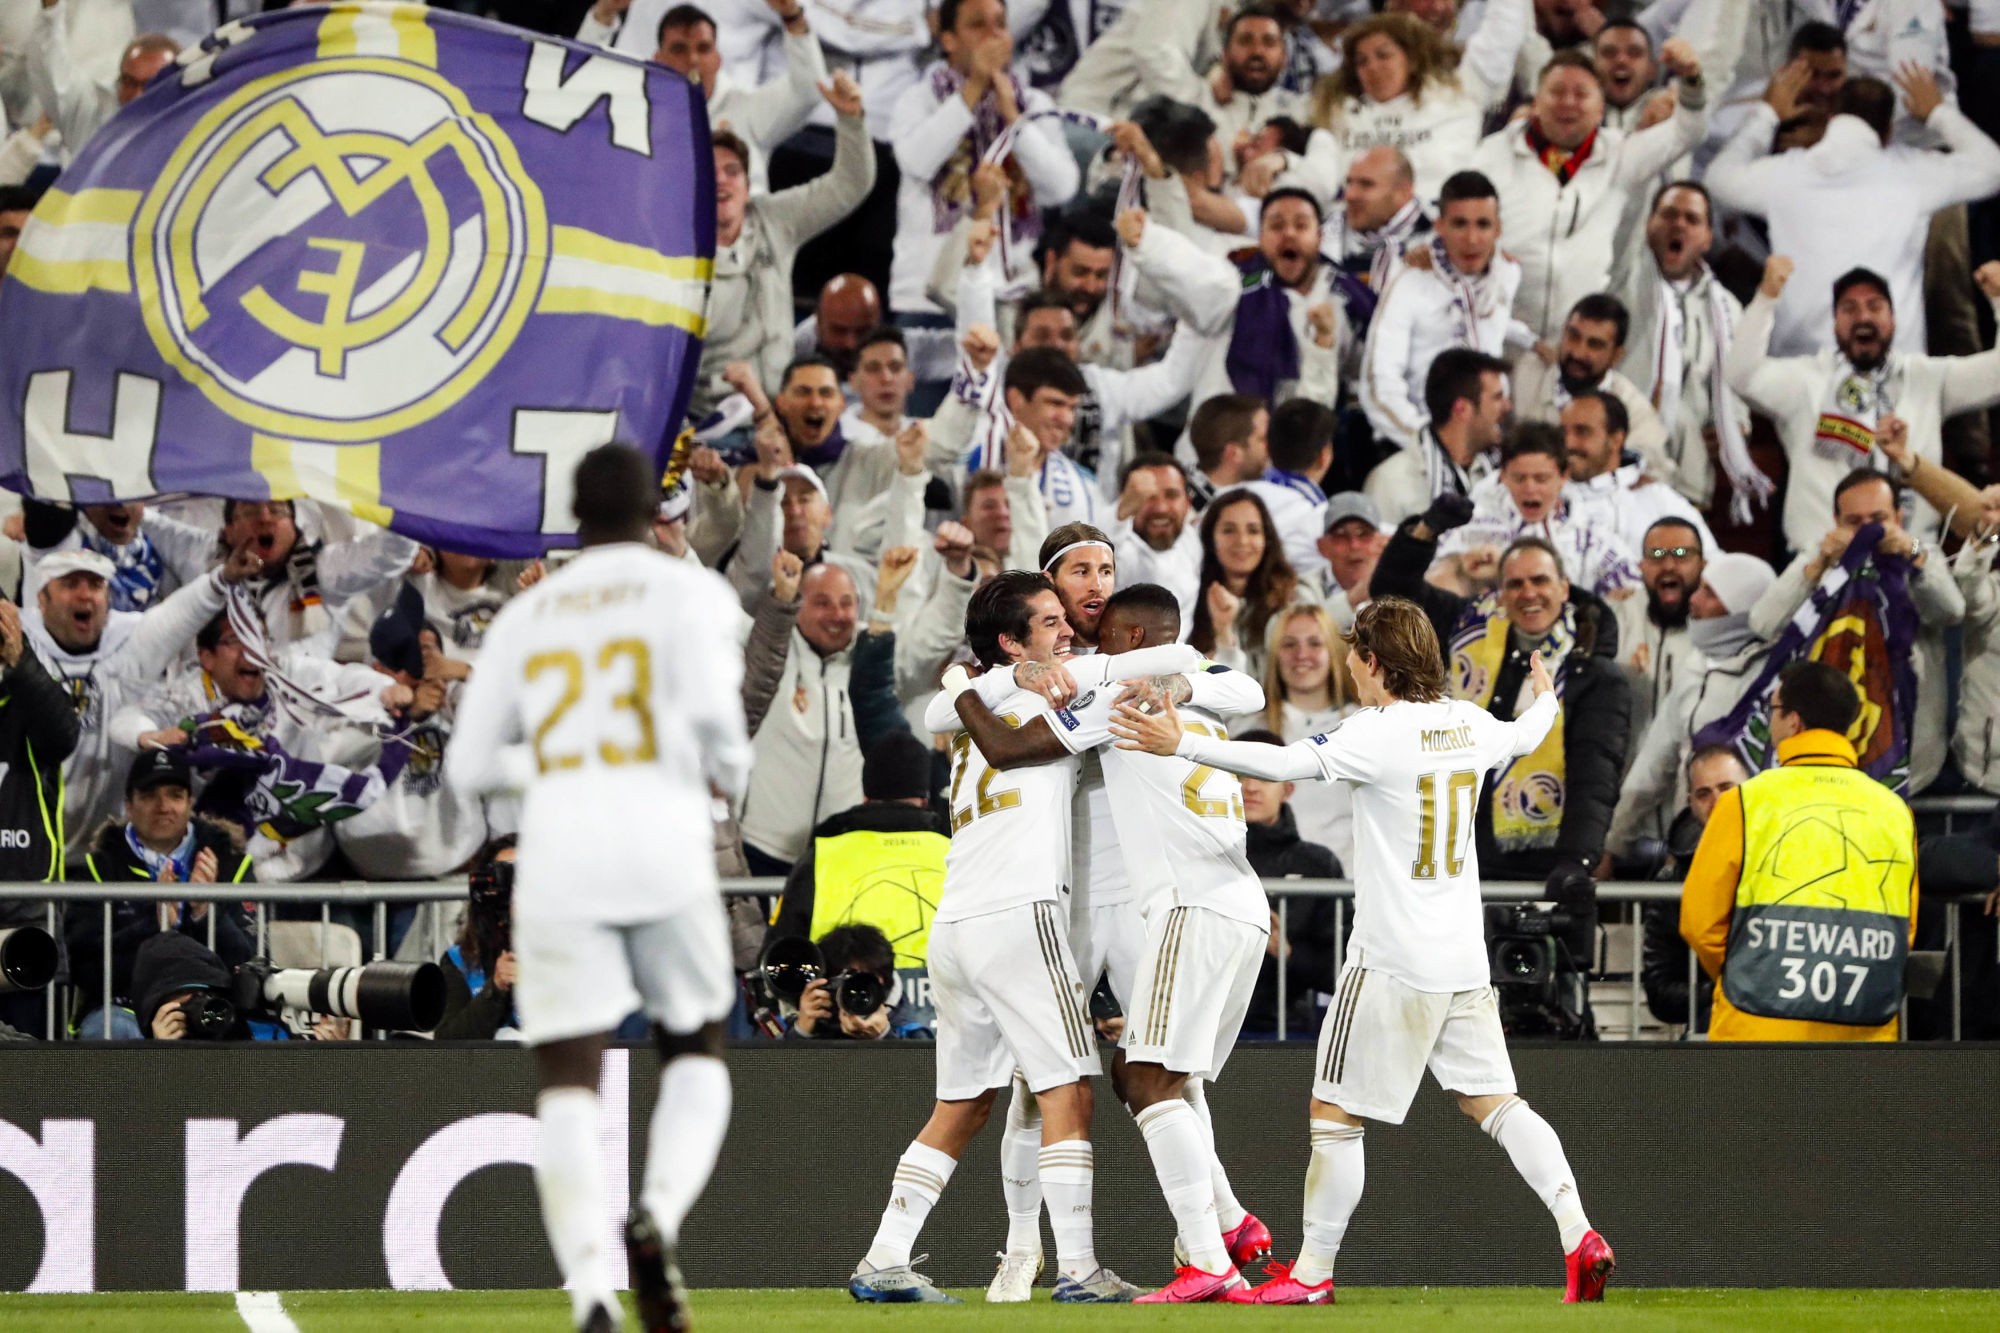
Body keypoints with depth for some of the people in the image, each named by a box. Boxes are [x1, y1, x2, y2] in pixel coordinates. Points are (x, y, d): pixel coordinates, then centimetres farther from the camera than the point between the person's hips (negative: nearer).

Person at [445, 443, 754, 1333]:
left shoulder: (524, 618, 17)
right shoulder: (688, 593, 6)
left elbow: (470, 765, 17)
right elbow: (711, 709, -10)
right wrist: (732, 774, 11)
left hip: (556, 857, 2)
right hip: (663, 852, -2)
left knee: (568, 1090, 0)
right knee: (694, 1057, 19)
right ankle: (658, 1221, -10)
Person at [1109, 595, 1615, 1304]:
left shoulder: (1379, 734, -16)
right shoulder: (1469, 724, 7)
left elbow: (1286, 763, -26)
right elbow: (1523, 737, 29)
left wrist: (1182, 744, -28)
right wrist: (1545, 700, 52)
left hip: (1392, 962, -7)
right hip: (1464, 960, 7)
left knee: (1334, 1112, 3)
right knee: (1494, 1103, 10)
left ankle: (1312, 1272, 8)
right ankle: (1578, 1233, -4)